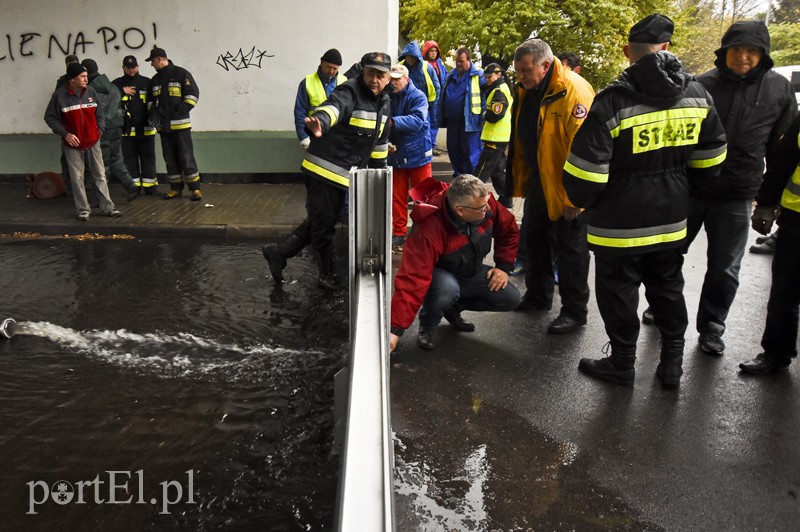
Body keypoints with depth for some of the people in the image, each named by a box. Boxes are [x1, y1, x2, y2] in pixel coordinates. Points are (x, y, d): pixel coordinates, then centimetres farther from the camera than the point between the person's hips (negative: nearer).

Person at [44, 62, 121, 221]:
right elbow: (50, 117, -3)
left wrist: (100, 130, -1)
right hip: (73, 144, -2)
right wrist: (65, 133, -12)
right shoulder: (60, 95, -10)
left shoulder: (90, 91, -1)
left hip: (93, 142, 2)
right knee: (77, 178, 4)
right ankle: (83, 209, 12)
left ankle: (107, 207, 12)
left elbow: (100, 114, 10)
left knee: (100, 175, 6)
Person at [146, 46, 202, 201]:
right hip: (163, 126, 7)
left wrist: (180, 111, -14)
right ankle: (176, 188, 15)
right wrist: (153, 113, 10)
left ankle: (195, 188, -3)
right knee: (170, 158, 8)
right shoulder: (155, 80, 18)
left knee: (186, 157, -7)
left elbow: (193, 95, -7)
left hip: (180, 124, -7)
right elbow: (151, 100, 28)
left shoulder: (181, 74, -2)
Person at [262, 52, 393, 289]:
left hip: (345, 175, 9)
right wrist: (321, 122, -63)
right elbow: (334, 107, -41)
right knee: (323, 223, -1)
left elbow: (380, 142, 21)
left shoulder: (384, 102, 10)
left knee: (322, 221, 17)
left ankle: (278, 253, 28)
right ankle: (327, 270, 21)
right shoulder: (349, 92, -17)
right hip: (323, 169, -9)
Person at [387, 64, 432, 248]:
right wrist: (386, 141, -12)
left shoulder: (417, 96, -11)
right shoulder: (389, 98, 3)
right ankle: (399, 233, 21)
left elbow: (417, 120, -27)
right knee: (397, 197, 10)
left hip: (418, 155, -4)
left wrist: (393, 121, -36)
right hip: (396, 155, 5)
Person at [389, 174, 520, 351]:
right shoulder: (428, 231, -38)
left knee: (511, 298, -12)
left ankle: (453, 308, 11)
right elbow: (412, 280, -42)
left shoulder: (485, 203, -21)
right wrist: (395, 330, -45)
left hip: (472, 272, 6)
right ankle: (427, 325, -5)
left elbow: (508, 229, 0)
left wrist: (503, 267, -5)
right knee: (447, 288, -40)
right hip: (441, 275, -6)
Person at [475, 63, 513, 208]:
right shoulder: (503, 88, 18)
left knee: (482, 170, -8)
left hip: (495, 138, -10)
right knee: (498, 170, 14)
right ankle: (506, 199, 17)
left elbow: (495, 115, -22)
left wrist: (485, 115, -3)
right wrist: (487, 115, 6)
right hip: (501, 136, 10)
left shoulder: (499, 91, -14)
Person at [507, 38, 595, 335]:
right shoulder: (526, 90, 4)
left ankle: (574, 311, 17)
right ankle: (538, 296, 37)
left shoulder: (574, 91, -23)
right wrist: (520, 181, 13)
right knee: (534, 241, 19)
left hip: (566, 189, -8)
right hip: (538, 184, 9)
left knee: (569, 250, 3)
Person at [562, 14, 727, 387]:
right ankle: (672, 363, 30)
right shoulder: (697, 94, -1)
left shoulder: (613, 100, -19)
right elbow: (709, 160, 8)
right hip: (671, 219, 6)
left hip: (619, 224, -5)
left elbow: (586, 170, -17)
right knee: (668, 289, 20)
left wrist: (581, 200, 1)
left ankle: (622, 364, 24)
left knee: (618, 293, 10)